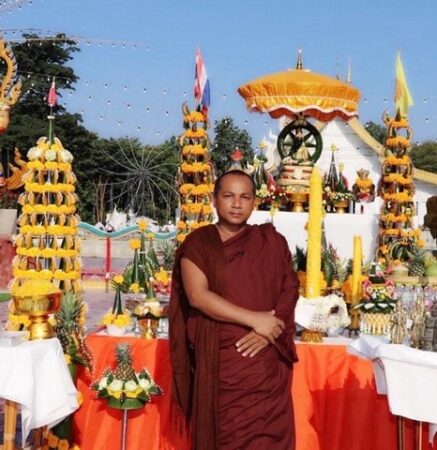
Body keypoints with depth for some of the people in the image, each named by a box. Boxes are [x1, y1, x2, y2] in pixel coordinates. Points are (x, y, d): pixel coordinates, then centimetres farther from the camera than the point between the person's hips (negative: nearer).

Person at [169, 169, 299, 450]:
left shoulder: (272, 241, 9)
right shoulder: (198, 243, 1)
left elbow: (290, 291, 4)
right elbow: (198, 296, -11)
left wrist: (268, 332, -12)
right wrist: (254, 319, -15)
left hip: (266, 360, 2)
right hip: (219, 360, -1)